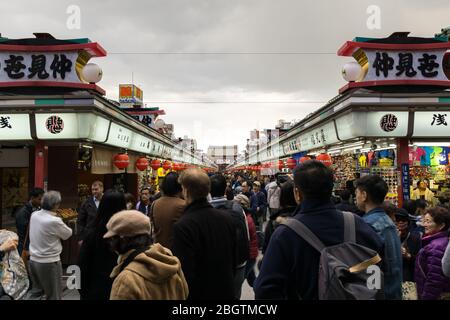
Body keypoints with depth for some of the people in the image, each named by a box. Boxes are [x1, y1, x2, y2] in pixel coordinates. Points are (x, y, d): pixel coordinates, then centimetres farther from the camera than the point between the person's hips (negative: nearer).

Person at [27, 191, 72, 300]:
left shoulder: (34, 215, -3)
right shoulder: (55, 221, -23)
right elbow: (68, 234, -6)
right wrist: (61, 223, 10)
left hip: (33, 259, 7)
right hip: (49, 262, -7)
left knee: (36, 291, 21)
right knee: (54, 295, 9)